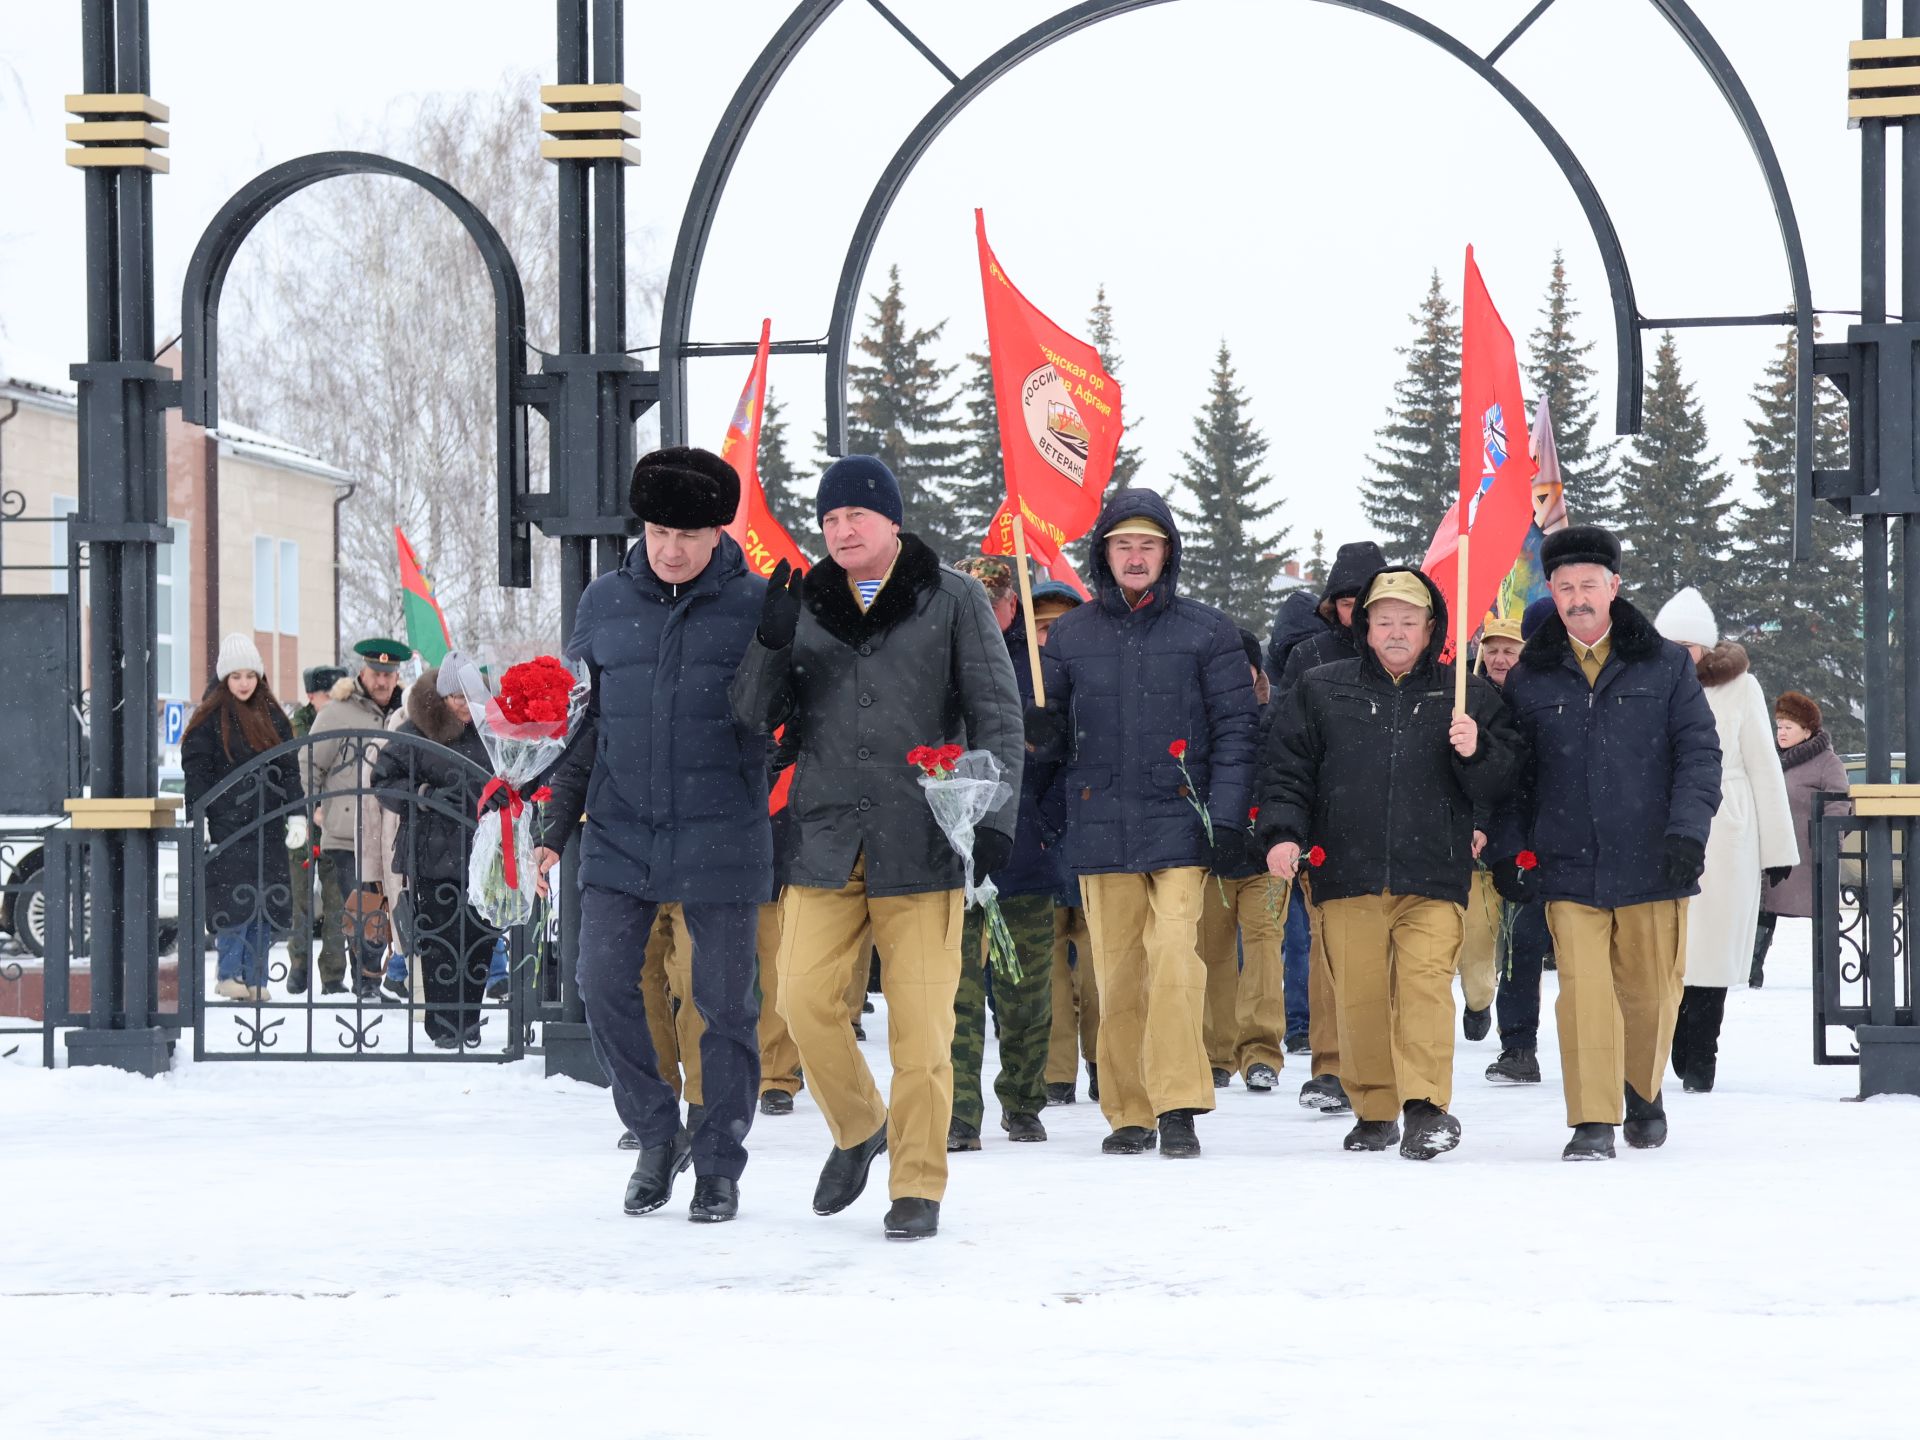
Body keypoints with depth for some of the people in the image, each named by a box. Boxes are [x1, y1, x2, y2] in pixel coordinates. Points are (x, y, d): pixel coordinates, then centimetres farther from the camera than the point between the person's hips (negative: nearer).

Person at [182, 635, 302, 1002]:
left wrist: (297, 816, 9)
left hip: (267, 825, 5)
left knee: (266, 903, 2)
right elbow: (195, 770, -3)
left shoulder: (272, 716, 14)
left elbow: (289, 769, 16)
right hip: (226, 826, -5)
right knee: (235, 901, -11)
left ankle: (255, 978, 7)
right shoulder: (210, 718, 0)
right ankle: (229, 974, -1)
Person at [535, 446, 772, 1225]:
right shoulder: (606, 602, 6)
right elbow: (583, 720, 14)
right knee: (605, 986, -6)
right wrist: (557, 825, 10)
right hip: (621, 834, 3)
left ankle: (719, 1163, 16)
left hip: (721, 840, -2)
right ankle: (657, 1133, 13)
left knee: (724, 1002, 3)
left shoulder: (756, 605, -2)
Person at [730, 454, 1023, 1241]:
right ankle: (858, 1127, 22)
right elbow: (755, 717, 7)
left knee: (920, 1020, -4)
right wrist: (770, 644, -11)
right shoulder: (803, 604, 11)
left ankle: (918, 1185, 7)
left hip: (922, 839, -3)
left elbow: (997, 712, 1)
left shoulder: (953, 600, 3)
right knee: (806, 999, -5)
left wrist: (996, 813, -9)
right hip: (826, 836, 3)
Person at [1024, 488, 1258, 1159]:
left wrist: (1225, 817, -6)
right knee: (1115, 972, 3)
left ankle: (1177, 1104, -11)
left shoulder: (1206, 631, 5)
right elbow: (1053, 734, 15)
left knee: (1175, 959, -15)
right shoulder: (1070, 634, 10)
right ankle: (1129, 1112, 11)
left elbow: (1234, 729, 3)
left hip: (1180, 826, -2)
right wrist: (1041, 733, -9)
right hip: (1100, 828, 2)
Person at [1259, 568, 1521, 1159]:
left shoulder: (1470, 698, 11)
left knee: (1425, 982, -16)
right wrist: (1282, 832, -3)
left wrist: (1476, 753, -11)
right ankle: (1374, 1111, 16)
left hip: (1433, 875, -1)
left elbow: (1500, 788, 9)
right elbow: (1286, 769, 11)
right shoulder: (1321, 691, 12)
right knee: (1359, 995, 4)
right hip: (1347, 872, 1)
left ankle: (1426, 1105, -19)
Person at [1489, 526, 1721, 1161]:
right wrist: (1508, 849, 3)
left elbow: (1699, 752, 3)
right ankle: (1594, 1124, -5)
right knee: (1583, 992, -10)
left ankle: (1644, 1091, 35)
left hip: (1650, 864, 0)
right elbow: (1510, 774, 13)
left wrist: (1688, 830, -10)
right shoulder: (1529, 678, 9)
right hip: (1568, 868, 0)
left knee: (1650, 992, 8)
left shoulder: (1666, 666, 6)